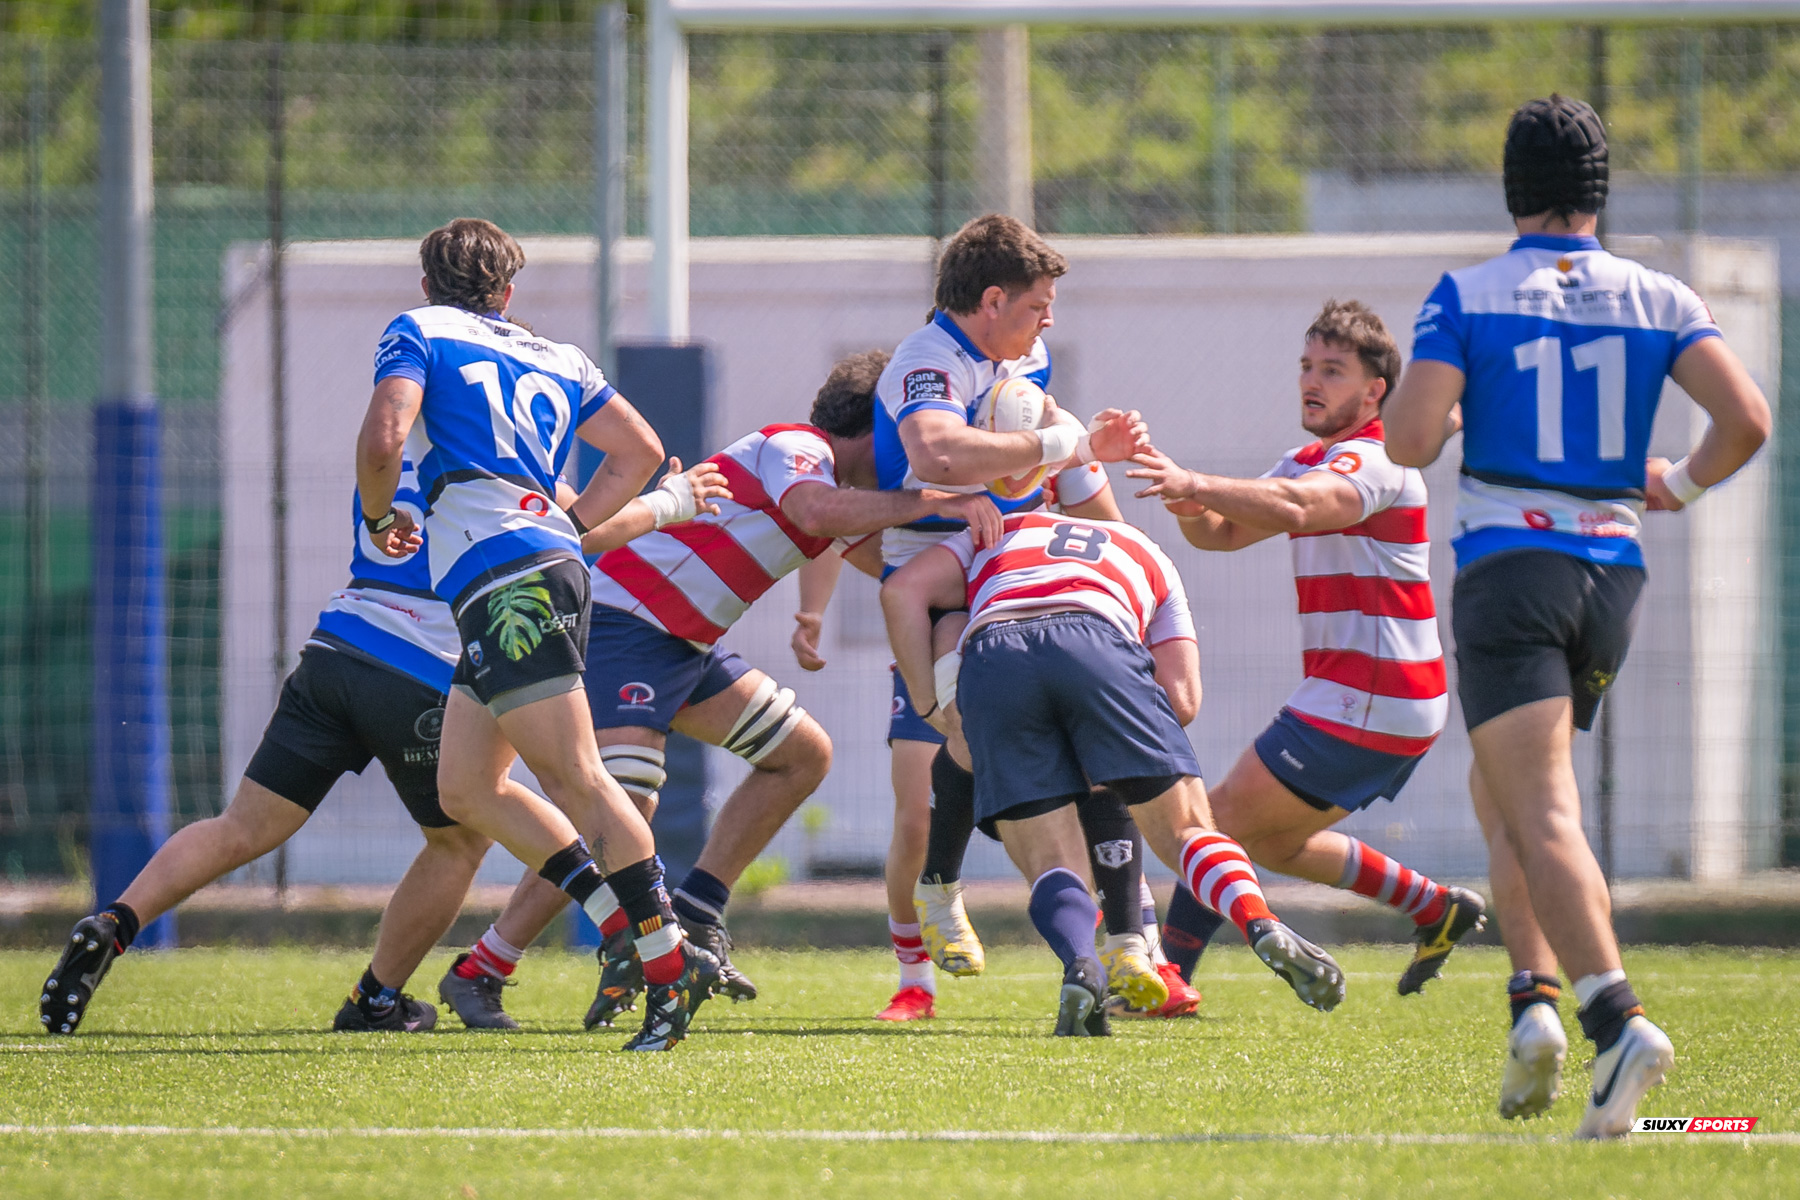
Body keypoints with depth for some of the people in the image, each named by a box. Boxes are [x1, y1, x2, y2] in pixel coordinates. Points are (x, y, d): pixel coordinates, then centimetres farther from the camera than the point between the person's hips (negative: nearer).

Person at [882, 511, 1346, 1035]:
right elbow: (1183, 700, 25)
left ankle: (1081, 966, -23)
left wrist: (934, 701, 26)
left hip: (990, 663, 0)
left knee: (1053, 869, 9)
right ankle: (1264, 929, -19)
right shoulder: (1148, 558, 38)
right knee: (1188, 831, 10)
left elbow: (902, 590, 22)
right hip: (1095, 648, 0)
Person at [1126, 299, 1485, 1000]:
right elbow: (1223, 533, 12)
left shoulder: (1374, 462, -15)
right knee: (1272, 842, 22)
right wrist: (1192, 505, -12)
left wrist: (1196, 483, -47)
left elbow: (1293, 508, -36)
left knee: (1223, 820, -9)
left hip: (1363, 705, -10)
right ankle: (1437, 910, 27)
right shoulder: (1310, 462, 17)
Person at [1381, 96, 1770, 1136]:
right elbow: (1747, 418, -5)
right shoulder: (1659, 300, 6)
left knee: (1544, 818, -13)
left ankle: (1618, 1018, -34)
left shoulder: (1466, 298, -2)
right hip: (1612, 572, 4)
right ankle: (1537, 997, 6)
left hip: (1509, 566, -4)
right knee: (1498, 789, 22)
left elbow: (1408, 442, -11)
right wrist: (1683, 483, 14)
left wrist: (1439, 409, 13)